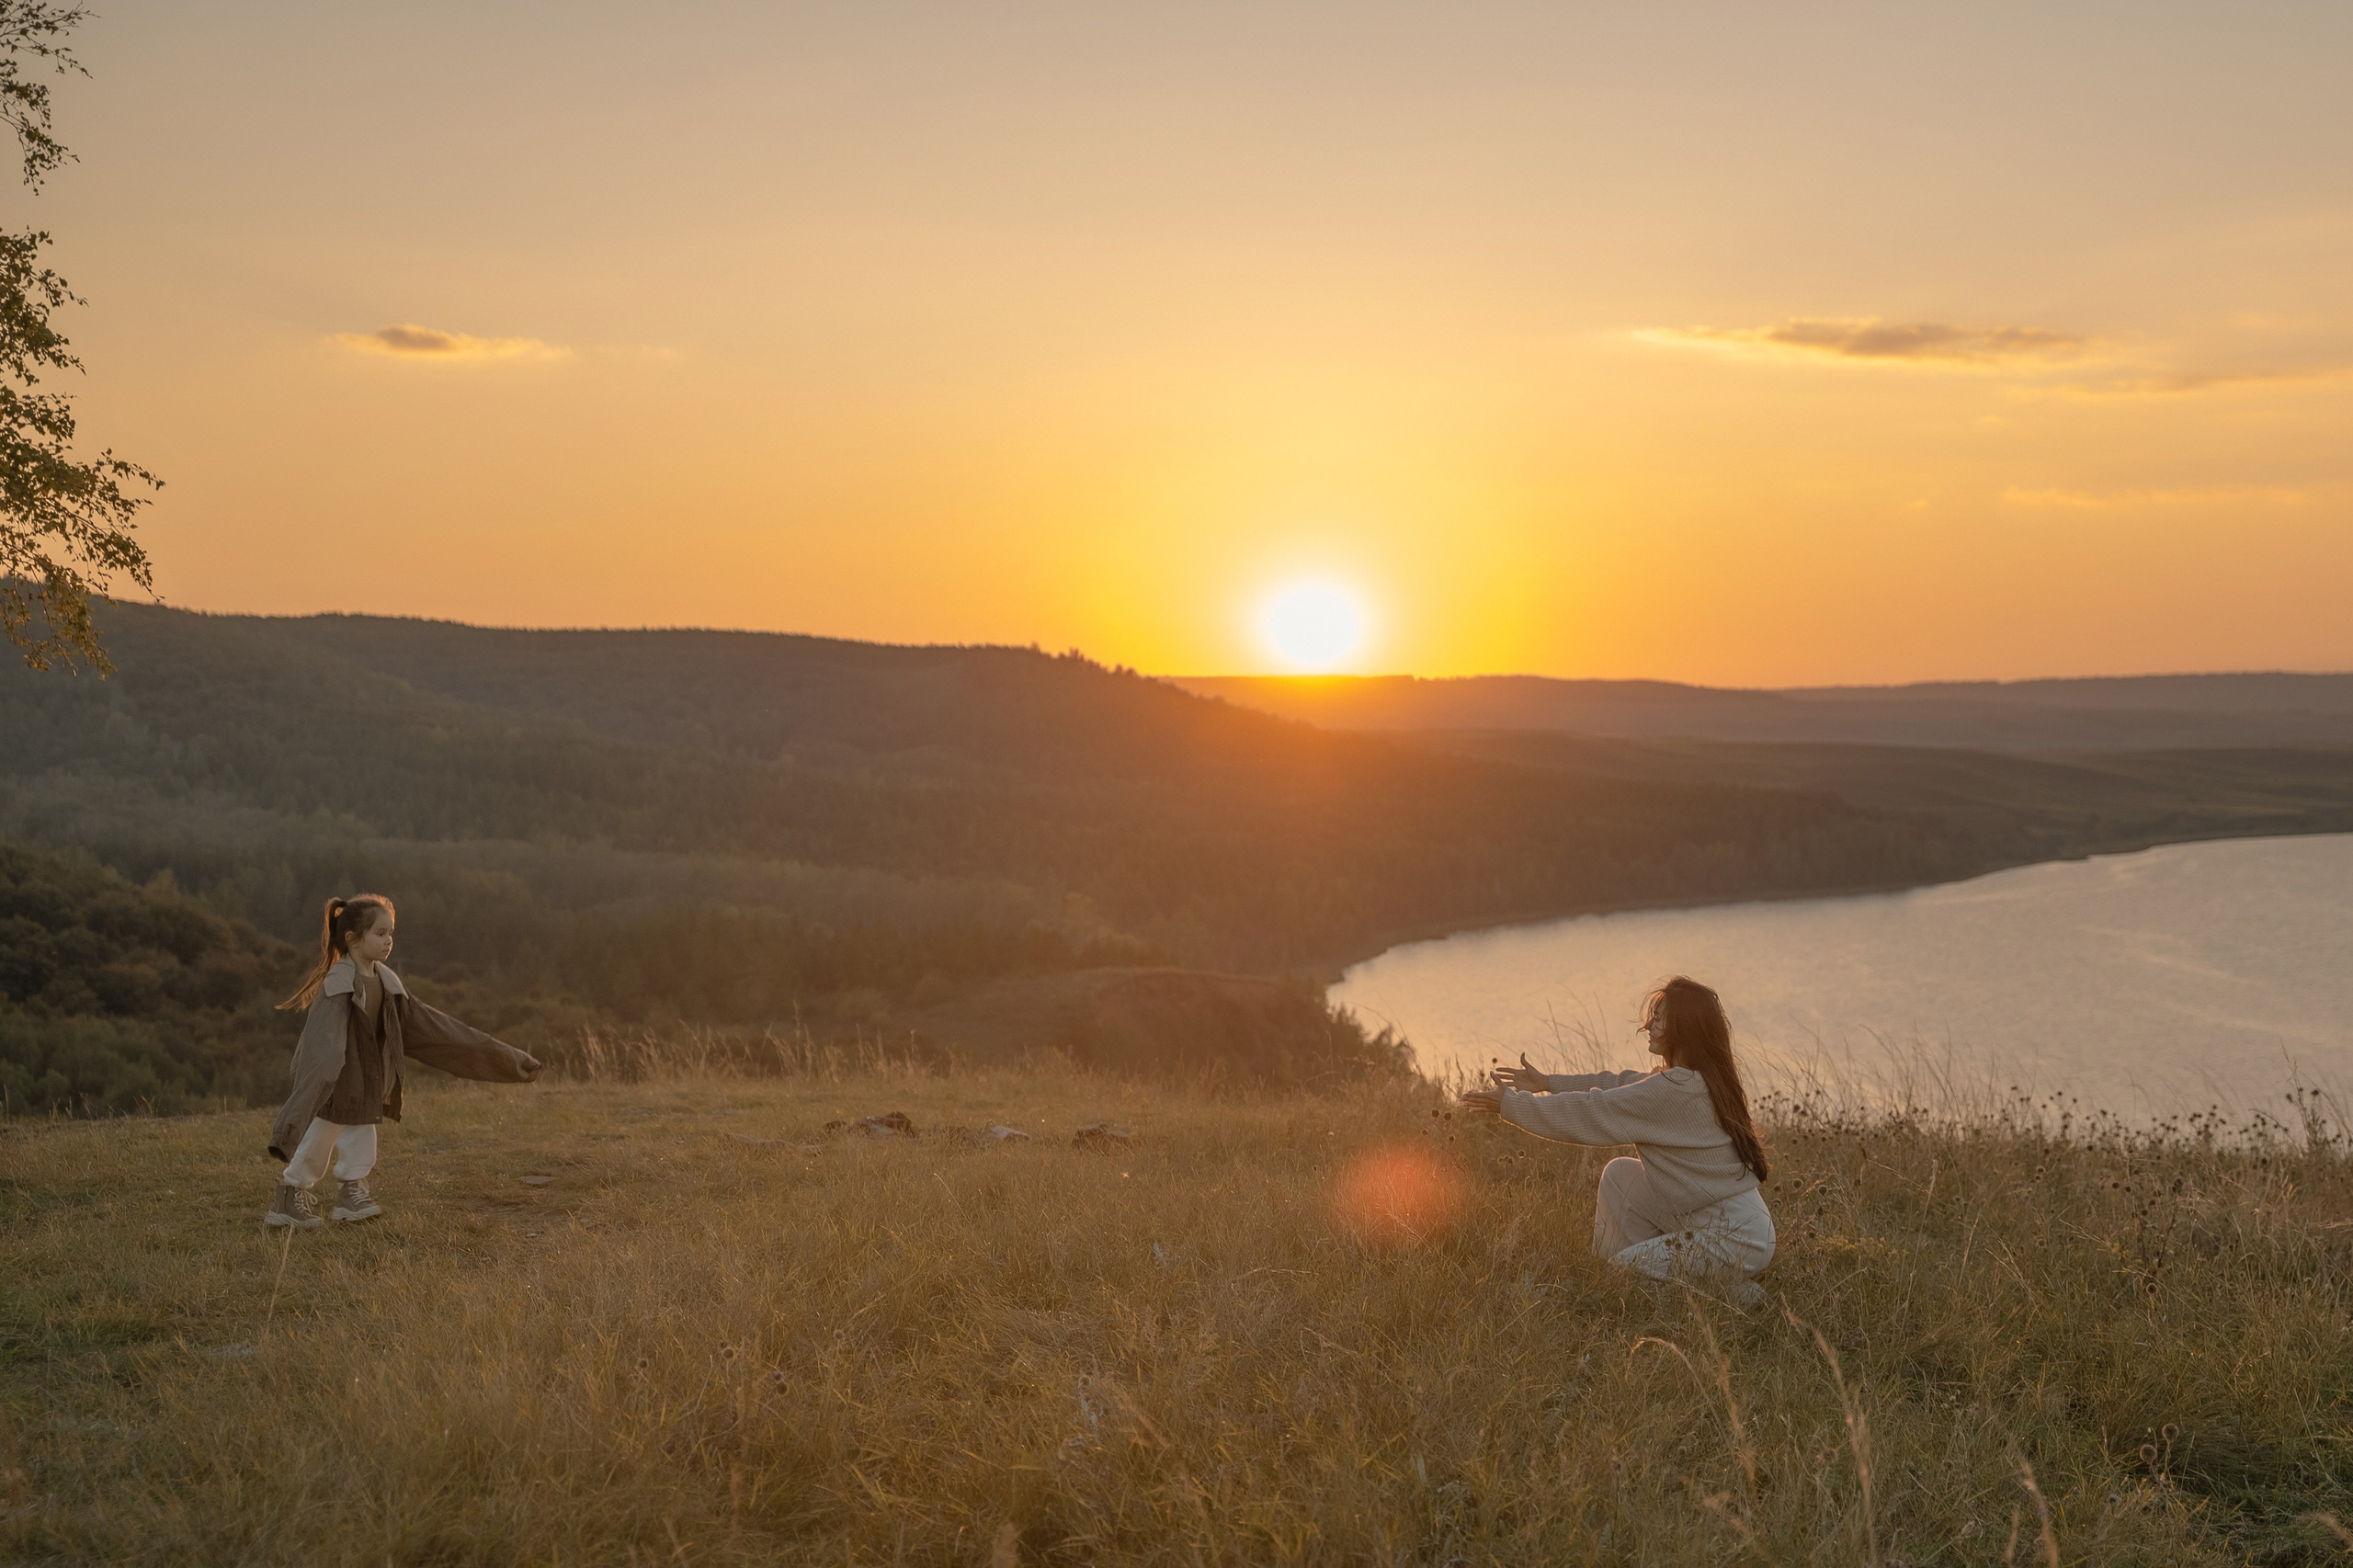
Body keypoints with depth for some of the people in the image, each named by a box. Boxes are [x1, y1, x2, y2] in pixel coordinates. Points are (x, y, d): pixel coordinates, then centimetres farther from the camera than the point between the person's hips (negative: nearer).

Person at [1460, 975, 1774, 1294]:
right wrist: (1547, 1083, 19)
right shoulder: (1705, 1079, 8)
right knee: (1619, 1174, 13)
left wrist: (1511, 1104, -9)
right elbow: (1620, 1084, 16)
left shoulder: (1678, 1089, -21)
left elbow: (1591, 1112, -17)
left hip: (1735, 1241, -10)